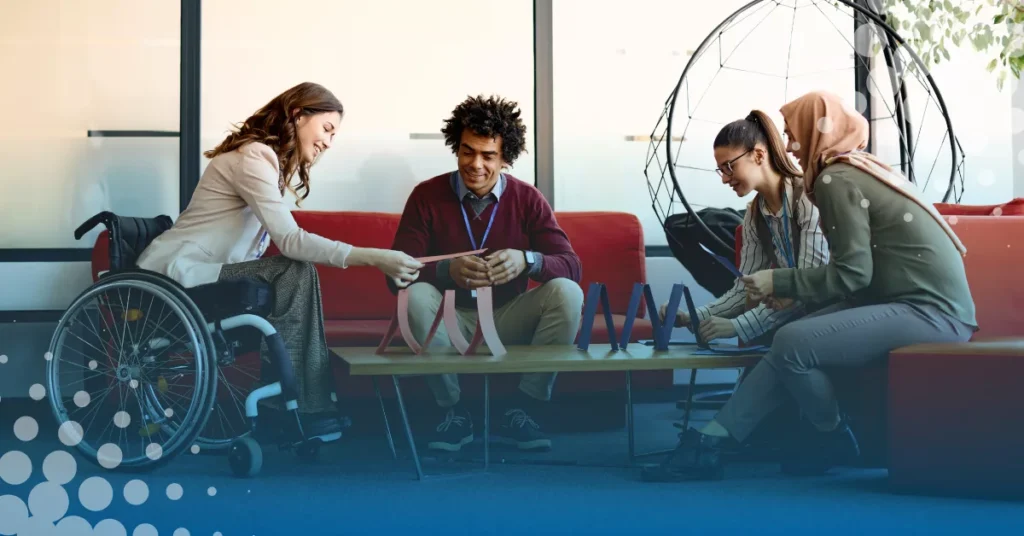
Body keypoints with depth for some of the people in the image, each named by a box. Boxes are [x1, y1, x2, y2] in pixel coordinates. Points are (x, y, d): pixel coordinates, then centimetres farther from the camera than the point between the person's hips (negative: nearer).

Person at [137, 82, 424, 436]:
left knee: (294, 277, -7)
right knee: (298, 272, -21)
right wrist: (372, 258, -30)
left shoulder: (271, 160, 18)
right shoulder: (253, 156, -14)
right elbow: (290, 241, -26)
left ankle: (279, 396, -5)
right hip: (176, 272, -9)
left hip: (203, 272, 10)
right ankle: (304, 406, -18)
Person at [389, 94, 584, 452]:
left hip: (509, 320, 1)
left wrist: (527, 260, -34)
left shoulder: (527, 199, -4)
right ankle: (453, 411, -15)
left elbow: (572, 266, -11)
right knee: (415, 295, -31)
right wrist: (447, 270, -35)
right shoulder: (426, 196, -7)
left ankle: (520, 410, -13)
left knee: (567, 292, -24)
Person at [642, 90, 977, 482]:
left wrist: (779, 282, -5)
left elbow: (852, 273, -16)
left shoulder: (836, 179, -11)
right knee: (791, 340, 1)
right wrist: (793, 291, 11)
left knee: (792, 343, -20)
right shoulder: (860, 168, 17)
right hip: (933, 305, 10)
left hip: (930, 312, -10)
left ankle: (832, 441, 5)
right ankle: (709, 444, -2)